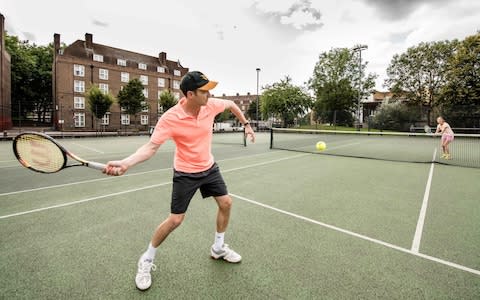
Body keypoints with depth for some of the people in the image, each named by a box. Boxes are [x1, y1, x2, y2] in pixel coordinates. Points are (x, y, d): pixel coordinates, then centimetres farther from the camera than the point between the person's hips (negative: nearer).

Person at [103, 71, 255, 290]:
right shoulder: (170, 118, -26)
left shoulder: (211, 105, -12)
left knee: (226, 203, 8)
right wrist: (125, 163, -43)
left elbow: (232, 105, 9)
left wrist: (246, 124, 13)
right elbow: (151, 147, -28)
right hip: (185, 173, -5)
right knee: (175, 219, -2)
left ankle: (218, 248, 32)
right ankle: (146, 261, 25)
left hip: (209, 167, 6)